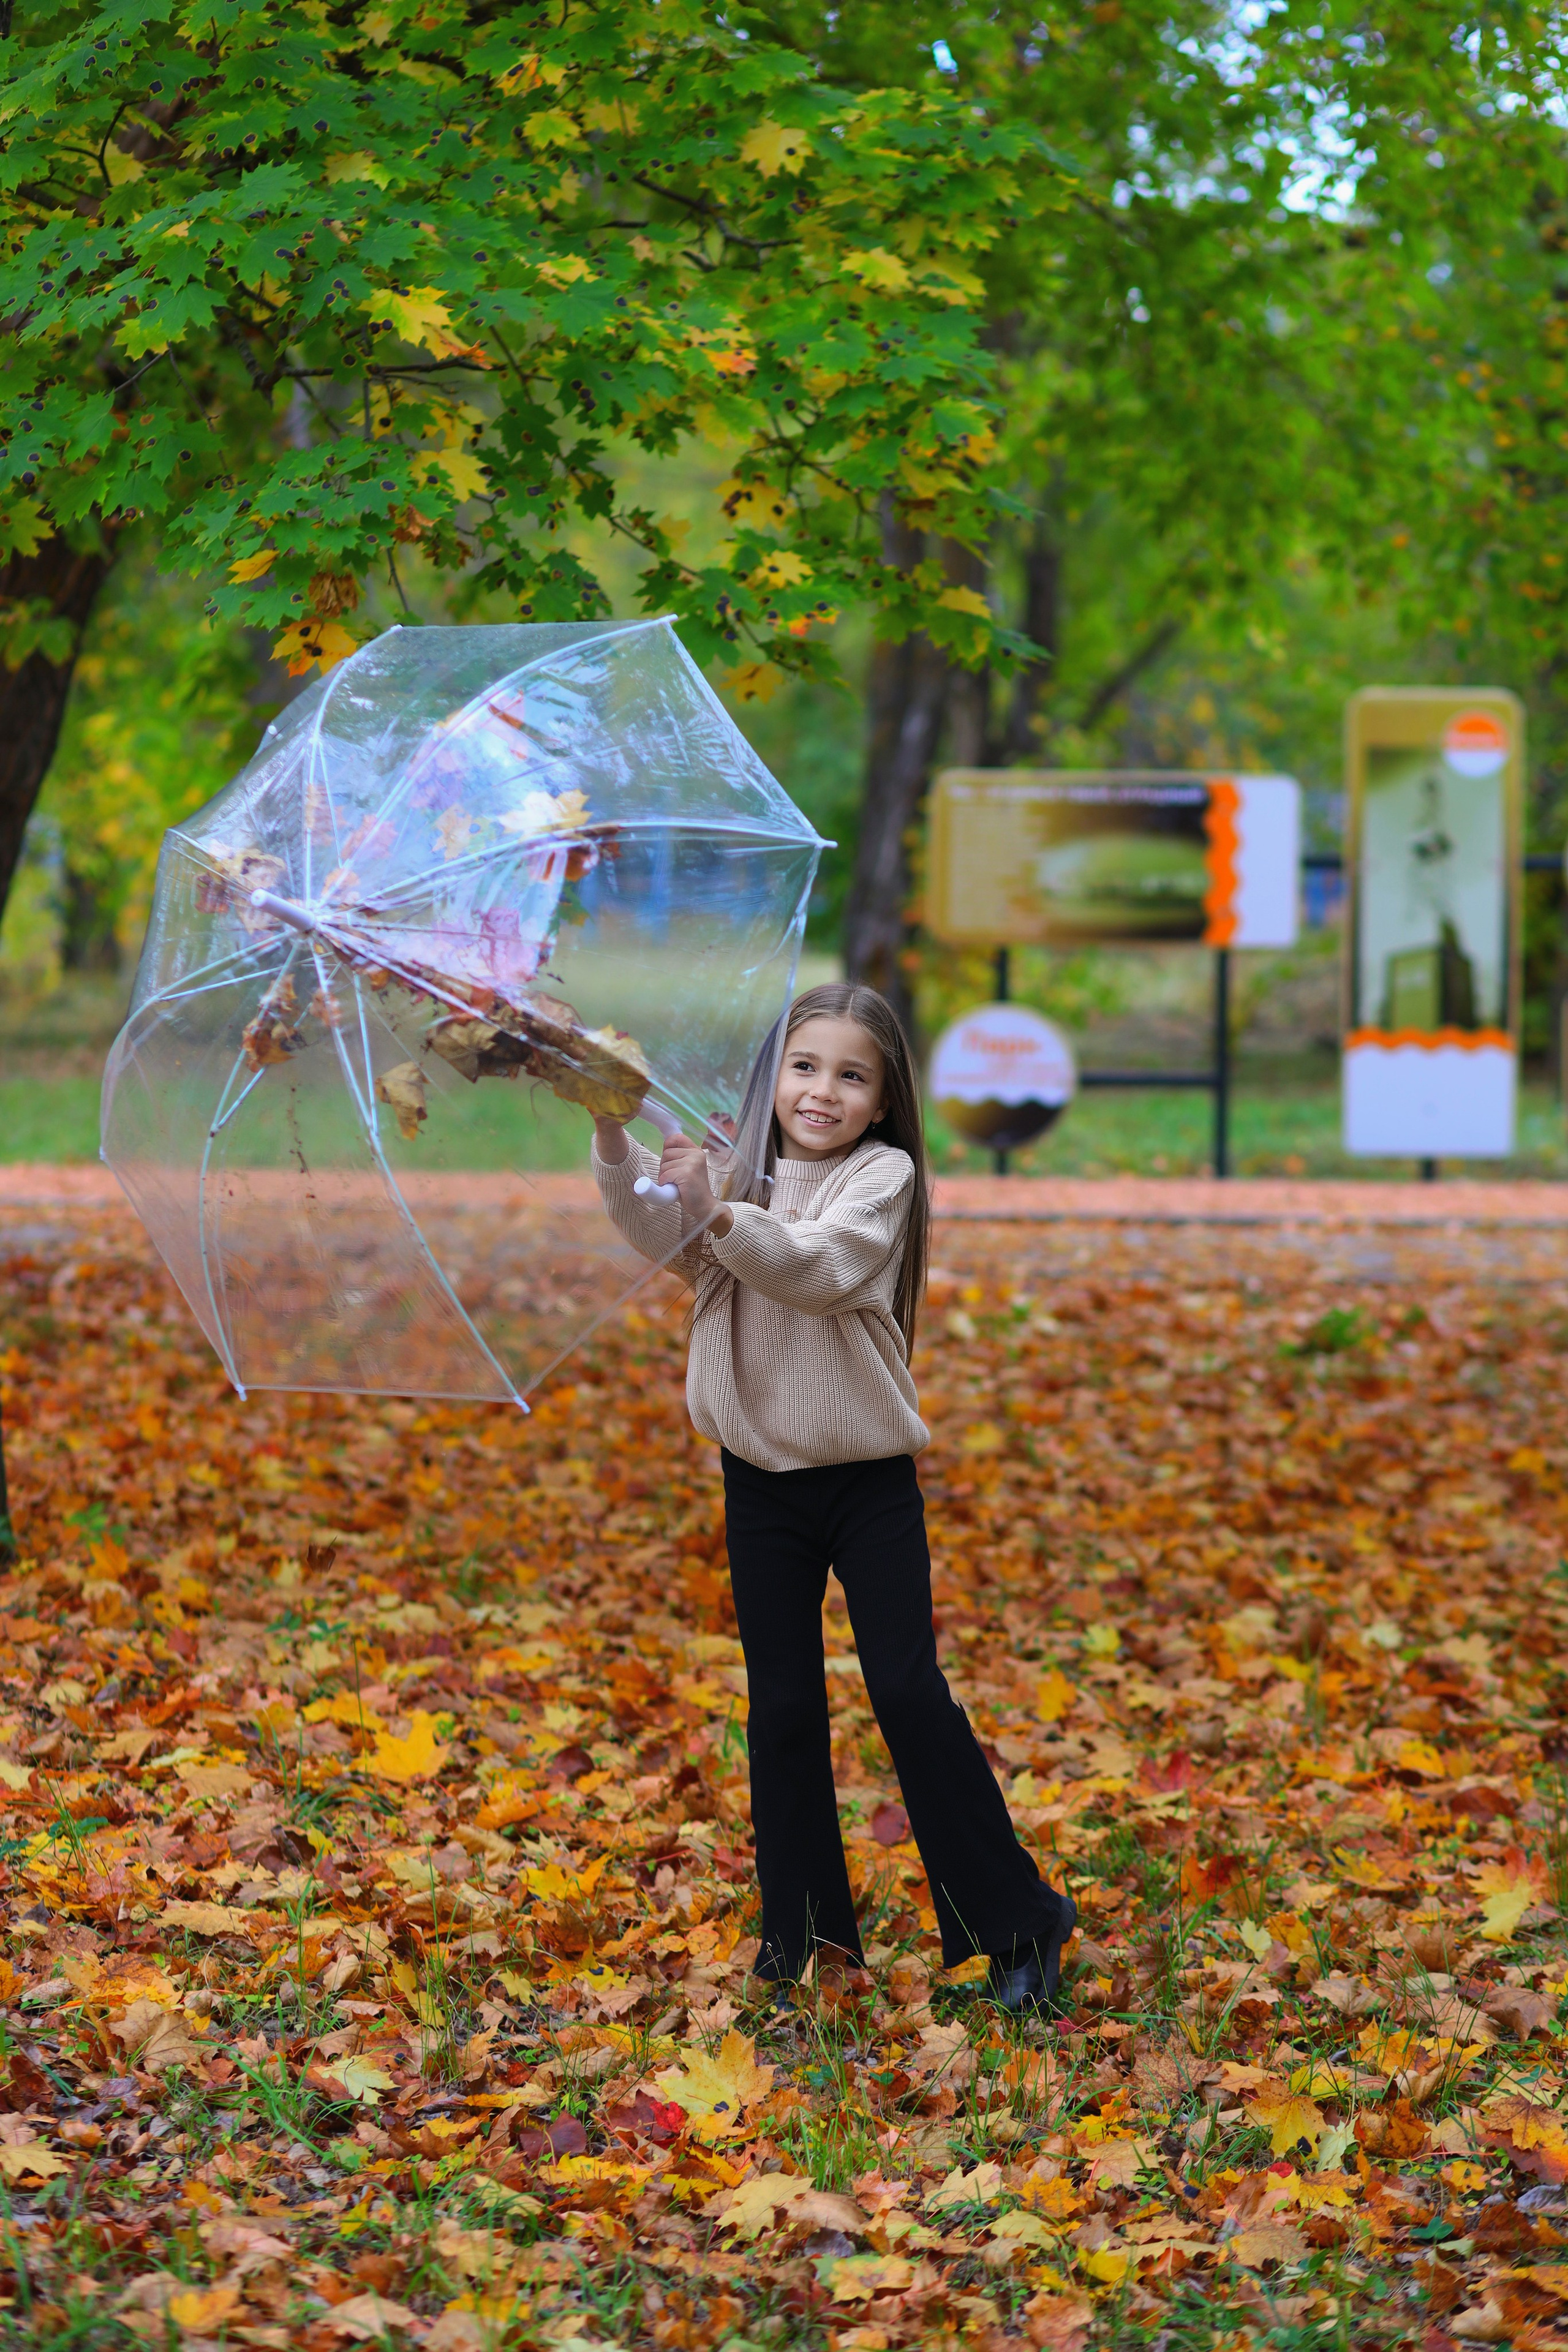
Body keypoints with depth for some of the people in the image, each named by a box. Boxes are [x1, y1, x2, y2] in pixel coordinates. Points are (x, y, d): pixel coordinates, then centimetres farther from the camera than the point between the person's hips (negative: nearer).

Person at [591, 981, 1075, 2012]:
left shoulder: (883, 1175, -8)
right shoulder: (738, 1170, 2)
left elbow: (823, 1266, -25)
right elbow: (654, 1229, -16)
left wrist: (720, 1216, -40)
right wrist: (614, 1139, -33)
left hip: (870, 1478, -3)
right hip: (762, 1478, 3)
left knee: (909, 1691, -5)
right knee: (782, 1704, 10)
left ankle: (1016, 1917, 6)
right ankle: (803, 1920, 22)